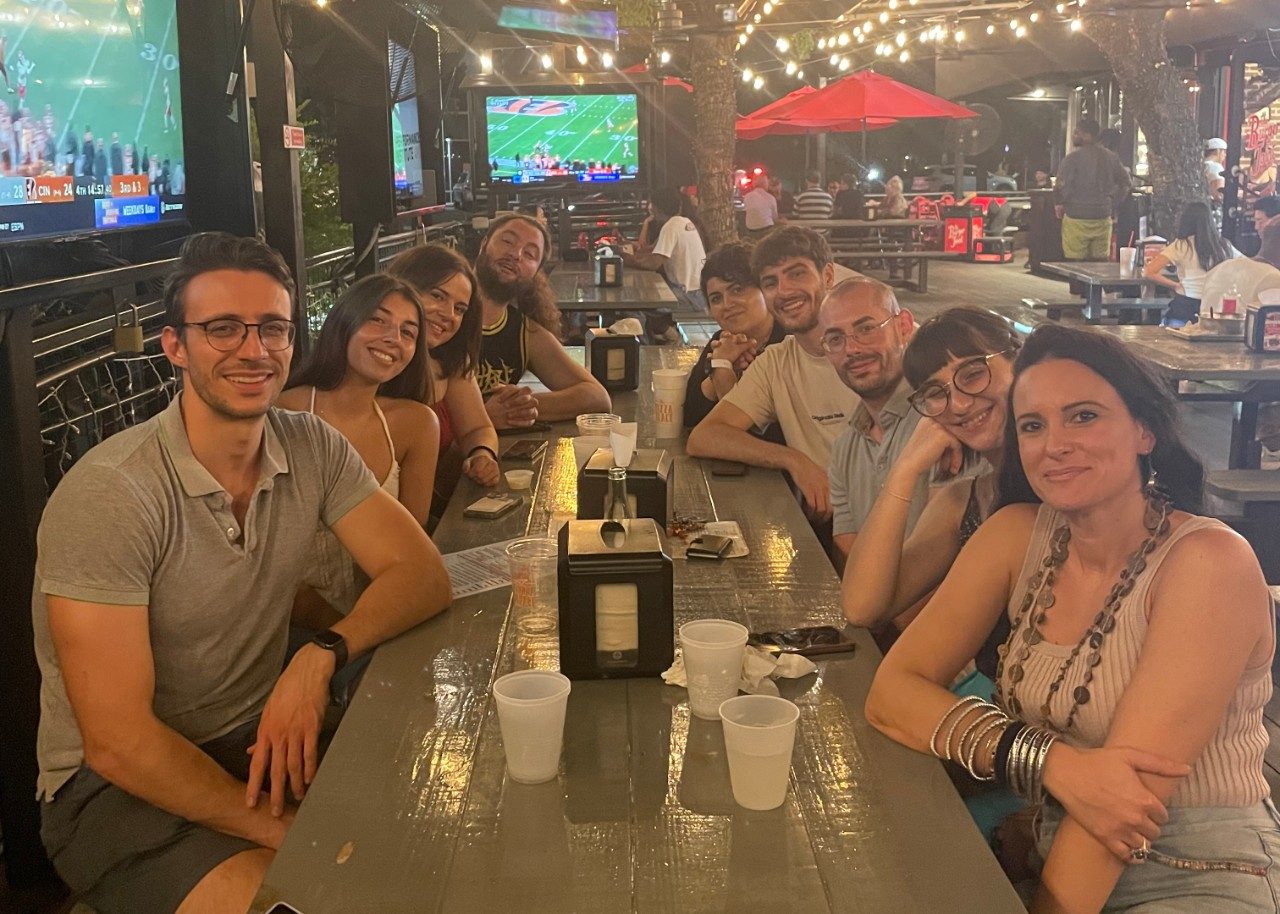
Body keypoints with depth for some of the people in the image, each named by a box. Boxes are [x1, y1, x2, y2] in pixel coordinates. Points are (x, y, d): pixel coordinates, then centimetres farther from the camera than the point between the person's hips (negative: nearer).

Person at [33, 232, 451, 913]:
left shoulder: (313, 449, -2)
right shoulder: (106, 496, -20)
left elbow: (423, 573, -6)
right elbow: (117, 740, -21)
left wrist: (320, 657, -23)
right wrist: (281, 831, -22)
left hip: (266, 738, 6)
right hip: (116, 784, -5)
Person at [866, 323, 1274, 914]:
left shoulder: (1210, 561, -14)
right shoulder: (1017, 534, 0)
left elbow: (1132, 782, -21)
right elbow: (890, 692, -9)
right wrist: (1050, 762, -23)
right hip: (1052, 860, 5)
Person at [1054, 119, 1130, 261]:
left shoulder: (1072, 158, -10)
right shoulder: (1111, 157, 9)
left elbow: (1062, 188, -14)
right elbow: (1124, 184, 14)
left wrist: (1060, 204, 4)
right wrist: (1111, 204, 20)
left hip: (1077, 219, -5)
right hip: (1103, 219, 5)